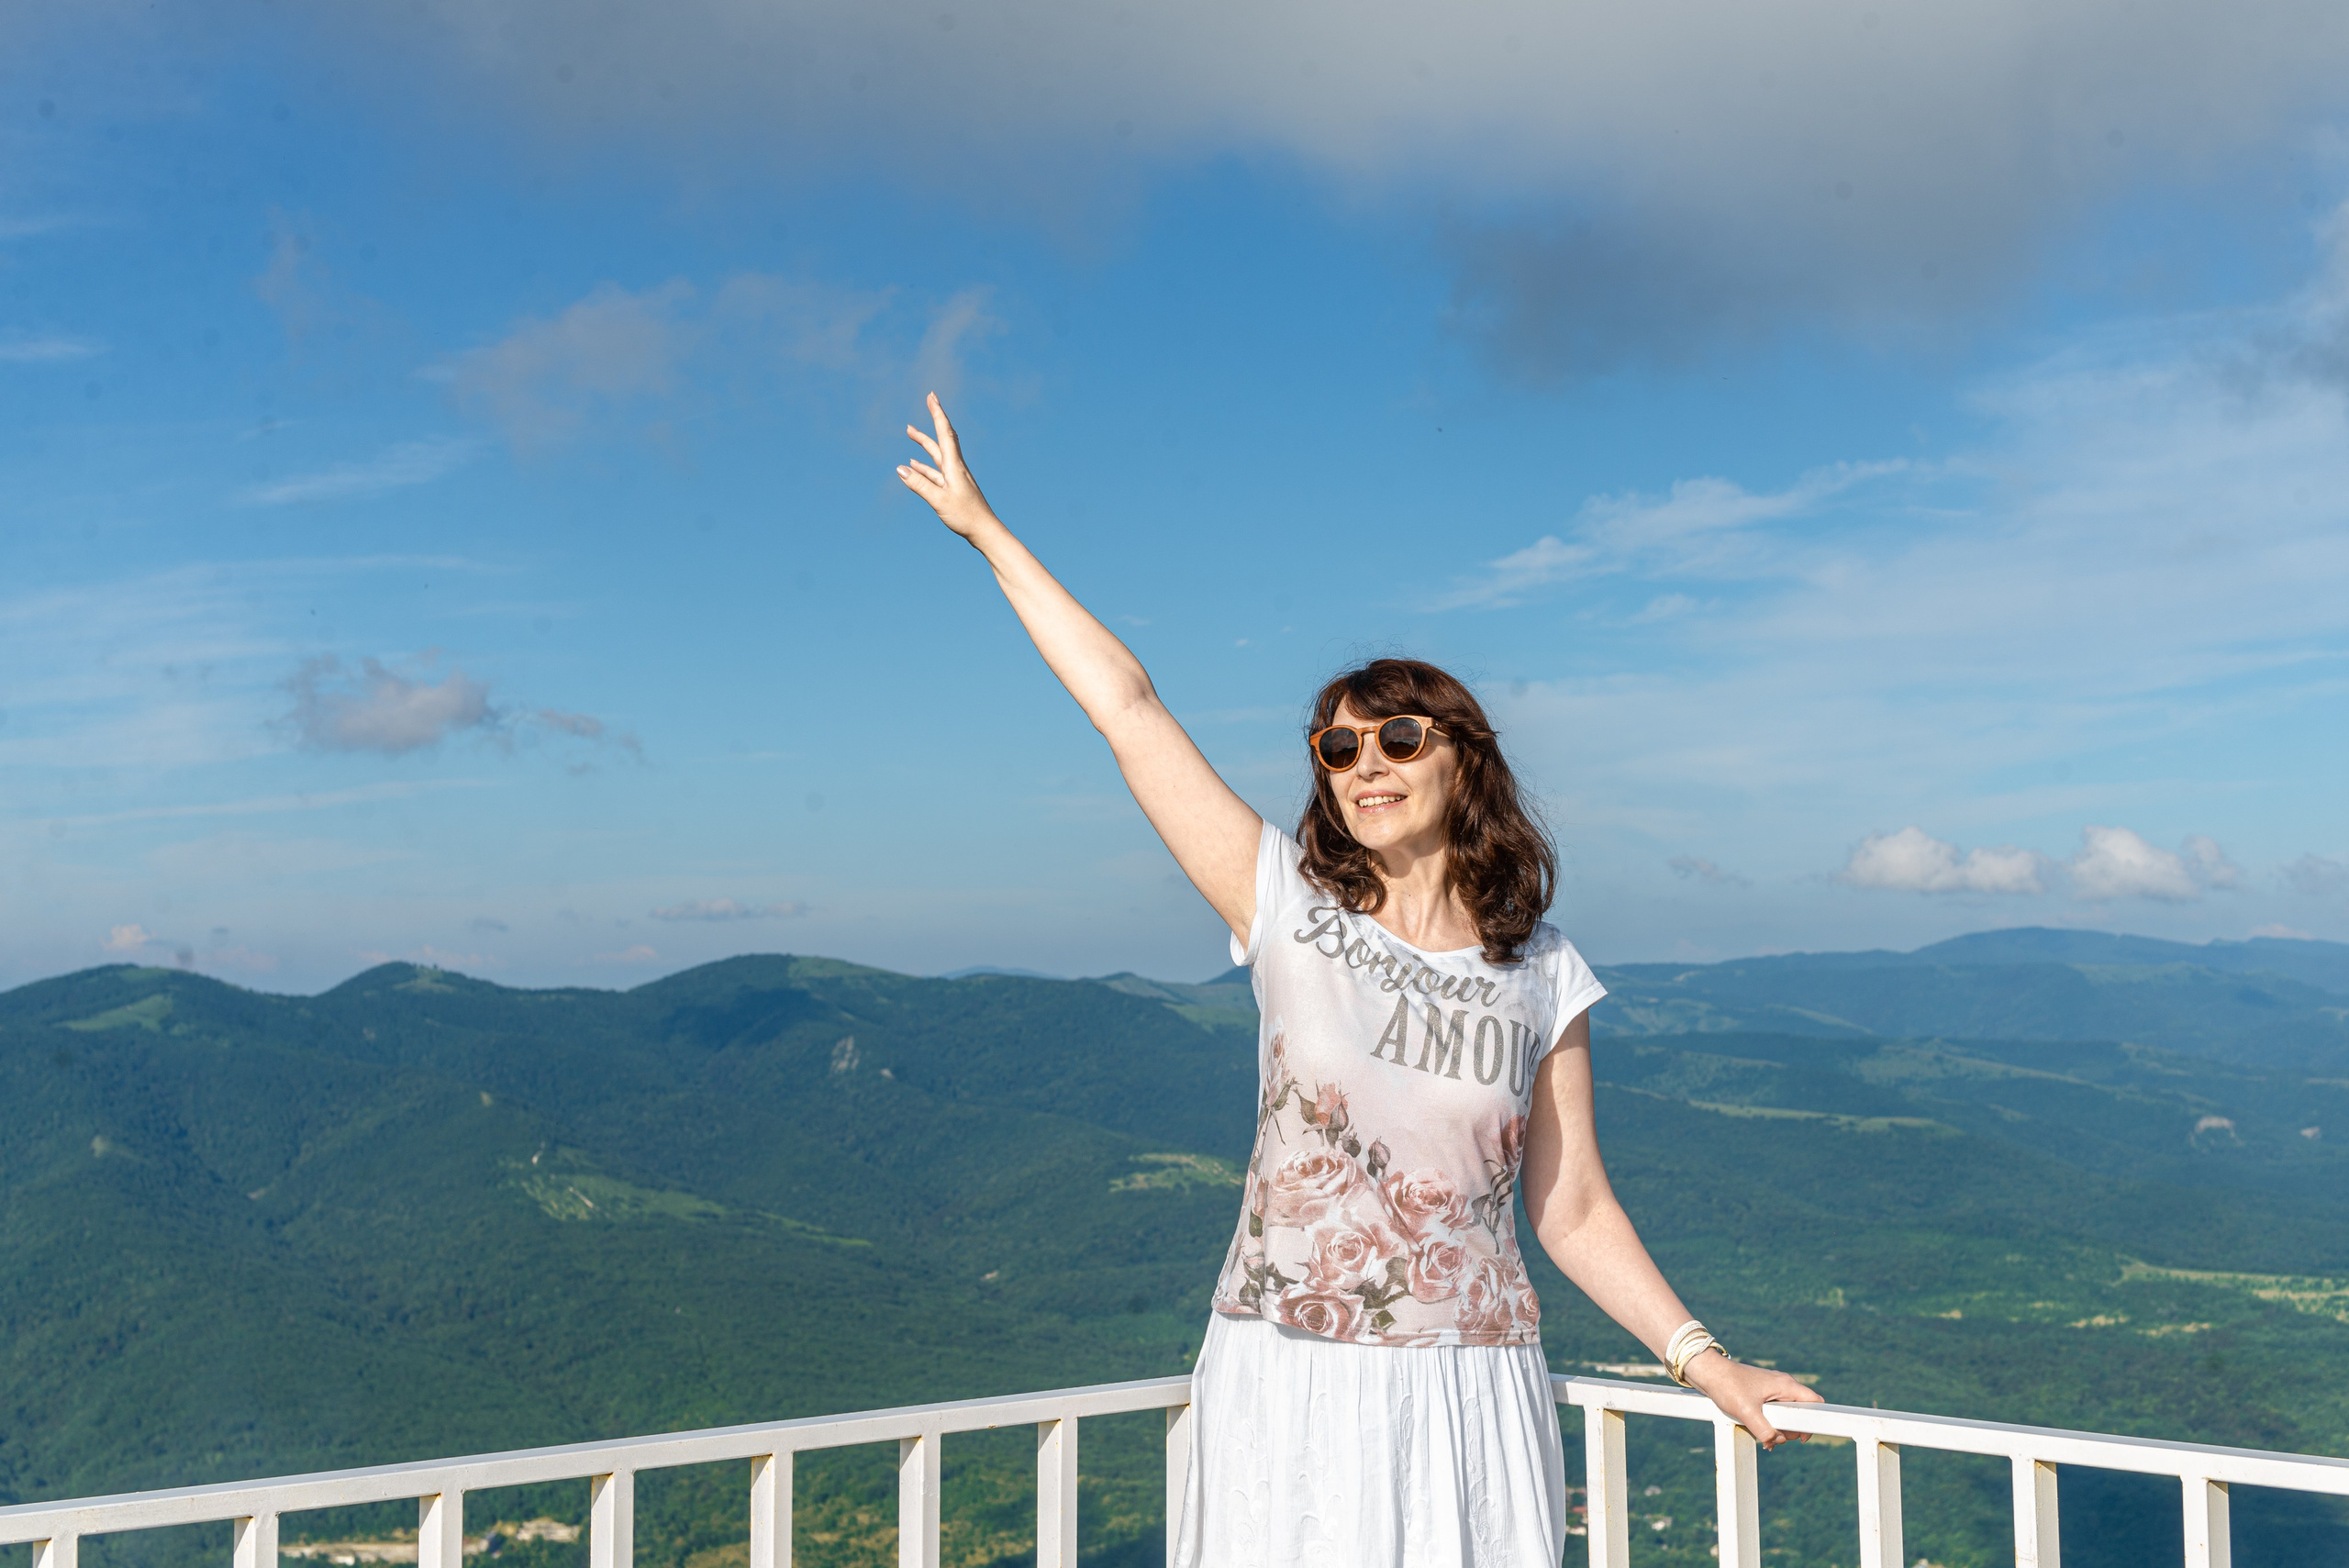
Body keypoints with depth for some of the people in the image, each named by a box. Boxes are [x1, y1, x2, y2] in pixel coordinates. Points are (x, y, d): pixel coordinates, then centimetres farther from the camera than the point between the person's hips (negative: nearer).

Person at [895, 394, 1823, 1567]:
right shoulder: (1292, 912, -1)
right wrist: (986, 531, 2)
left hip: (1469, 1400, 1)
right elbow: (1126, 708, 0)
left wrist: (1703, 1362, 1)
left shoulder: (1541, 978, 3)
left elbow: (1573, 1213, 8)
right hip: (1286, 1391, -1)